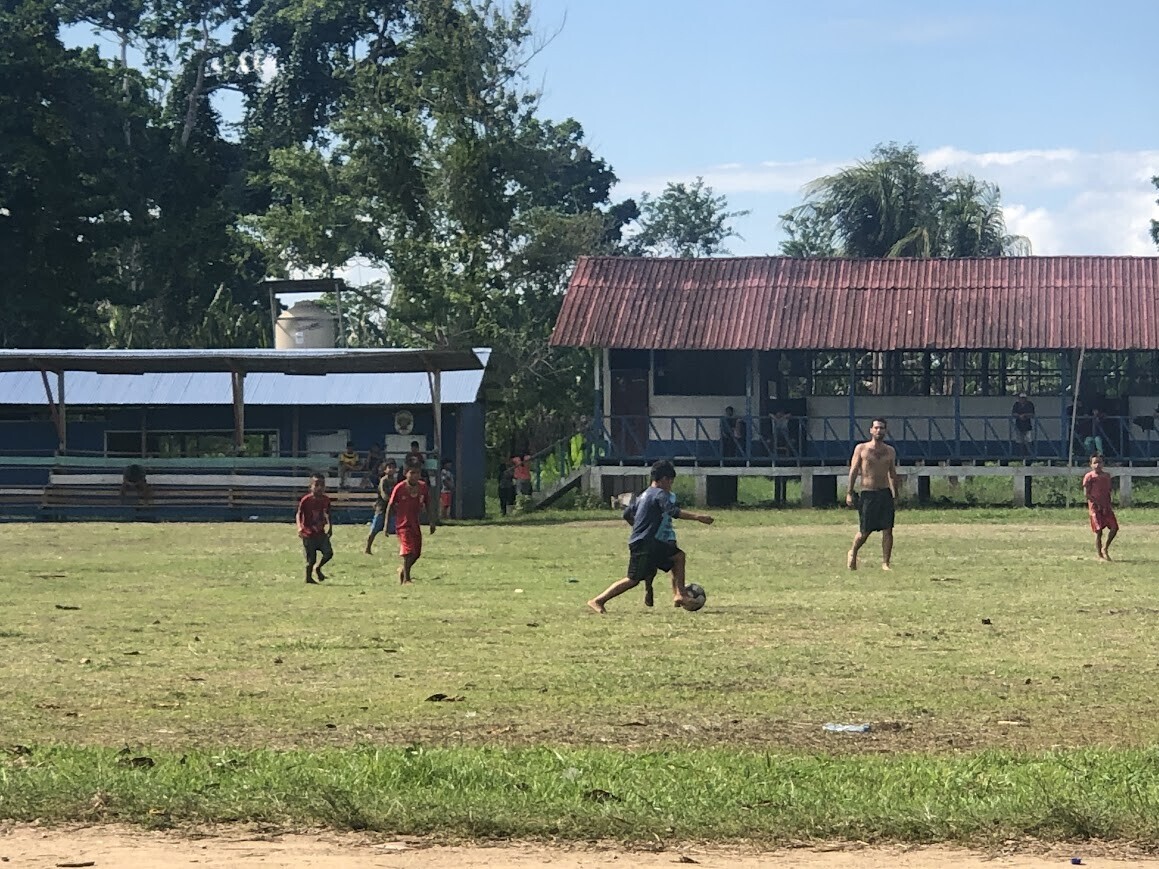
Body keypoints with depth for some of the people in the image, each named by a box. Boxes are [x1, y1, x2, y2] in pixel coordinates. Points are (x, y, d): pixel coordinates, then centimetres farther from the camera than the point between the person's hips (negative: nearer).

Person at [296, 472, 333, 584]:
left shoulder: (325, 499, 2)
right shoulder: (306, 500, -13)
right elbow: (299, 514, -10)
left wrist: (330, 527, 13)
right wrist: (299, 527, -23)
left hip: (321, 532, 5)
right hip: (308, 533, -5)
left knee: (328, 553, -8)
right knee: (311, 559, -2)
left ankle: (318, 569, 19)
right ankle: (309, 578, 17)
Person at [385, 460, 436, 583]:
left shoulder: (423, 487, -1)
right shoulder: (399, 488, -12)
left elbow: (428, 506, 9)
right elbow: (390, 506, -3)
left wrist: (432, 522, 5)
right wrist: (387, 524, -3)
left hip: (416, 524, 5)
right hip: (403, 524, -5)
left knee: (416, 553, 10)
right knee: (408, 551, -14)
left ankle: (403, 569, 36)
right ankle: (406, 578, -4)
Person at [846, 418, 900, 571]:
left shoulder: (890, 451, 9)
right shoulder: (861, 449, 1)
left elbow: (893, 474, 16)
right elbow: (853, 471, 1)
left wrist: (895, 494, 14)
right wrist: (850, 493, -3)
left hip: (885, 494, 3)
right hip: (868, 494, -3)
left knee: (887, 529, -6)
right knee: (865, 531, 2)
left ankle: (885, 563, -1)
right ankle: (853, 553, 29)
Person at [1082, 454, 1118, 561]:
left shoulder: (1107, 476, 14)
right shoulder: (1089, 477, -4)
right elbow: (1086, 493, -10)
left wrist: (1109, 504, 4)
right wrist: (1098, 504, -16)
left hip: (1106, 507, 5)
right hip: (1095, 507, -5)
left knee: (1114, 528, -5)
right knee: (1098, 532, -8)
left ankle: (1105, 548, 15)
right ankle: (1100, 556, -1)